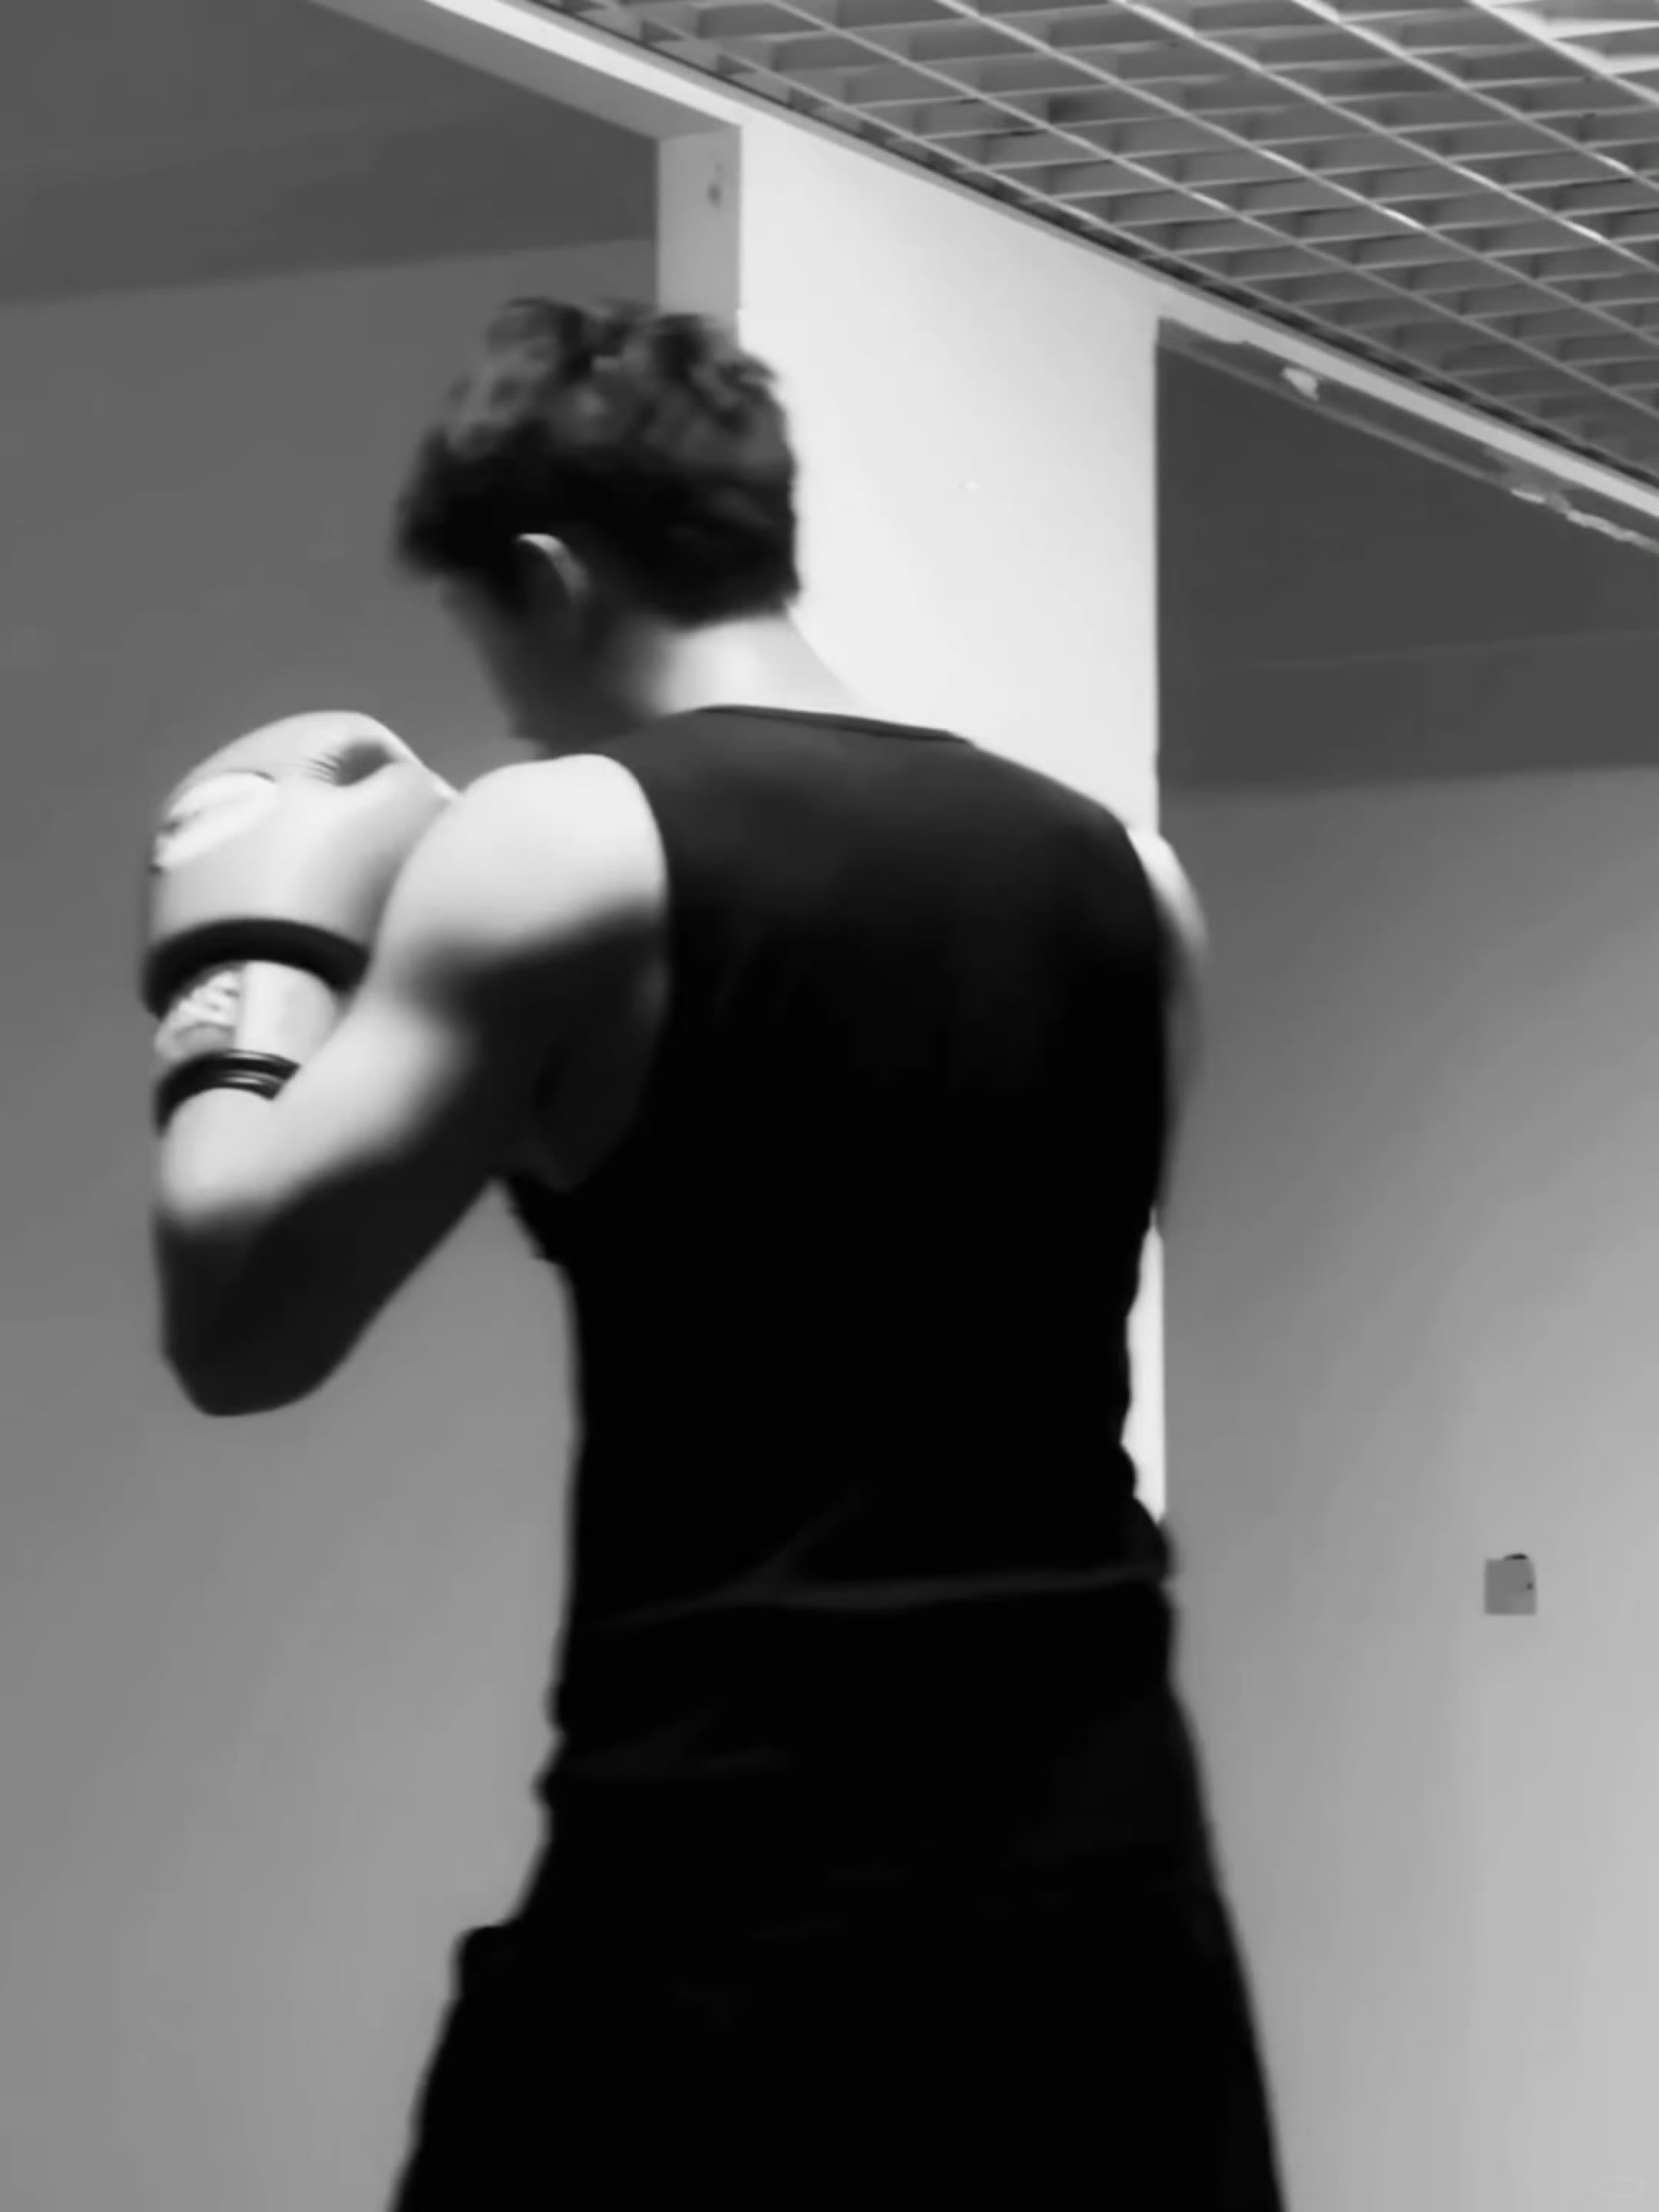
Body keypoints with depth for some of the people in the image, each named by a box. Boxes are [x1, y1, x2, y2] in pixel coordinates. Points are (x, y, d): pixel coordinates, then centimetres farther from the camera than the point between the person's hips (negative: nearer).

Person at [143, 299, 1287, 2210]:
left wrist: (248, 963, 8)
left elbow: (238, 1321, -8)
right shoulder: (1116, 877, 10)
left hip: (734, 1877, -5)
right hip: (1097, 1856, 6)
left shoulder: (557, 852, -7)